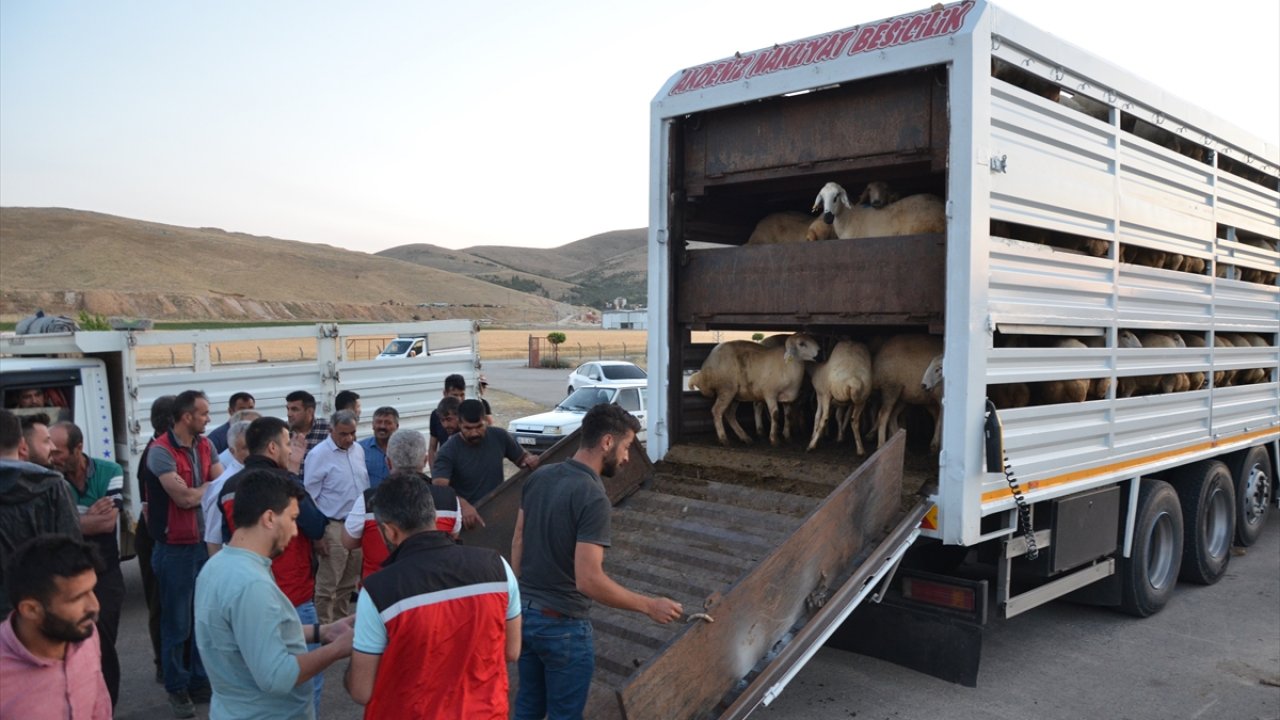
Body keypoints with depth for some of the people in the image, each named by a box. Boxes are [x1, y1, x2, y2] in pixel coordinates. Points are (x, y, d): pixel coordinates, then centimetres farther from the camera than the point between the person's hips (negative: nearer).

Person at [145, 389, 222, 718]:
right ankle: (177, 688, 20)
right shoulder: (160, 451, -15)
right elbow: (185, 497, -18)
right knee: (177, 622, 5)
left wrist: (197, 492, -16)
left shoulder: (205, 446, 6)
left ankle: (201, 681, 27)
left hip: (206, 543, 6)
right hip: (175, 548, -6)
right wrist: (210, 485, -2)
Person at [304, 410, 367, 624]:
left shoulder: (359, 450, 7)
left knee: (348, 582, 16)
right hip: (333, 528, -6)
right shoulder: (319, 455, -11)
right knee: (327, 584, 1)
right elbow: (310, 497, -11)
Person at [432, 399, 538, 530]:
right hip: (466, 521, -3)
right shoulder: (448, 451, -18)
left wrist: (530, 460, -16)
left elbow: (521, 458, 10)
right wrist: (463, 505, -50)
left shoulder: (499, 437, -6)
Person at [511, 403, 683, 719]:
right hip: (562, 625, -8)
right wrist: (649, 605, -19)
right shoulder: (593, 497, -24)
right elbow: (588, 580, -28)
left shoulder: (538, 477, 1)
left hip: (524, 613, 8)